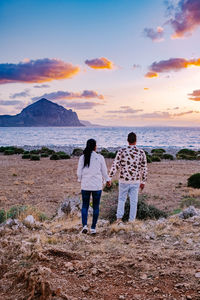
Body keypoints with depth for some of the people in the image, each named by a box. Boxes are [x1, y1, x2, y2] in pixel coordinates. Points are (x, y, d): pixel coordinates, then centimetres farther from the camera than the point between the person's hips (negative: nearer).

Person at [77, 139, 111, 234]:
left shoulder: (82, 157, -3)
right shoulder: (100, 157, -6)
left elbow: (79, 172, -1)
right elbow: (104, 172, 3)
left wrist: (80, 179, 21)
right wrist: (107, 180, 22)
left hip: (85, 185, 1)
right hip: (97, 185, -1)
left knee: (85, 206, 13)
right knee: (96, 206, 12)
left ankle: (84, 225, -4)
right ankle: (93, 228, 13)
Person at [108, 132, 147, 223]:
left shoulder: (122, 151, -8)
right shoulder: (141, 152, -3)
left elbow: (115, 165, -11)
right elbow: (144, 169, 2)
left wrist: (109, 178, -5)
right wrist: (143, 182, 13)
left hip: (123, 181, 0)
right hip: (135, 181, 1)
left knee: (121, 199, 17)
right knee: (133, 202, 11)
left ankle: (119, 217, 4)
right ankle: (131, 220, 16)